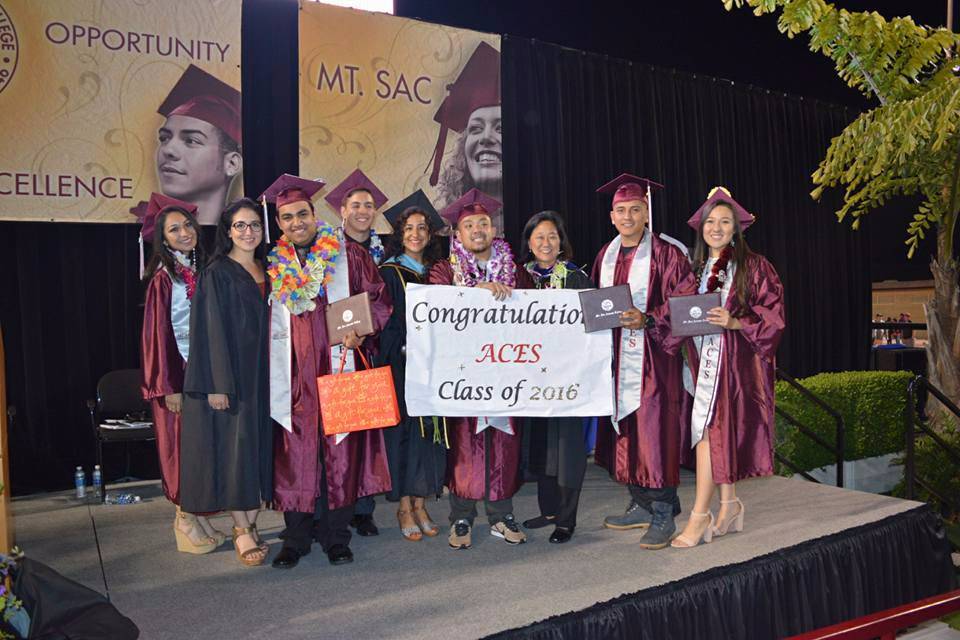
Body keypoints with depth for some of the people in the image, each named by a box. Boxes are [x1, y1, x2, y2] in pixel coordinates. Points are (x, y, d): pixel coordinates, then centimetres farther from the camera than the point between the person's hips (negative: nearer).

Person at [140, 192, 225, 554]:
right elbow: (159, 334, -10)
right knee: (182, 447, 1)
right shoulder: (163, 279, -7)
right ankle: (186, 523, 12)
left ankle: (197, 517, 20)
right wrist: (170, 386, -15)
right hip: (179, 373, -6)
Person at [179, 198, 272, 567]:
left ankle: (251, 522, 17)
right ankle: (242, 530, 5)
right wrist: (217, 385, -18)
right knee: (234, 449, -3)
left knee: (260, 447, 8)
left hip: (262, 374, 6)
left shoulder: (266, 272, 12)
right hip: (230, 375, -6)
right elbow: (211, 331, -12)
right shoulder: (217, 274, -6)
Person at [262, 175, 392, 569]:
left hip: (339, 368, -2)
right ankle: (295, 538, 15)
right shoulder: (275, 265, 12)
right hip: (293, 377, 2)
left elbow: (379, 299, 1)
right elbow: (264, 320, 18)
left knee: (340, 451, 2)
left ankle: (336, 536, 14)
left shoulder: (348, 255, 3)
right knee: (295, 454, 3)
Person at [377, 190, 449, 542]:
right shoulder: (388, 272, -1)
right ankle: (405, 506, 9)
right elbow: (382, 321, -8)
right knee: (403, 429, -1)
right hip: (399, 364, -4)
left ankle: (420, 503, 16)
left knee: (429, 429, 6)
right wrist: (408, 347, -18)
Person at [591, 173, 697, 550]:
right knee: (625, 431, 10)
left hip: (653, 357, -6)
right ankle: (641, 505, 23)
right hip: (616, 356, 6)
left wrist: (646, 320, -22)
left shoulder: (666, 255, -6)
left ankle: (663, 514, 5)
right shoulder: (606, 255, 13)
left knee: (654, 431, -5)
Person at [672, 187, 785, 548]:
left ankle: (700, 515, -8)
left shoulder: (753, 267, -3)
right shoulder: (696, 268, 12)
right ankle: (729, 504, 21)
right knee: (720, 431, 8)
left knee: (710, 428, -13)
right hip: (704, 358, 5)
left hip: (737, 361, -5)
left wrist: (734, 322, -20)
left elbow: (772, 317, -7)